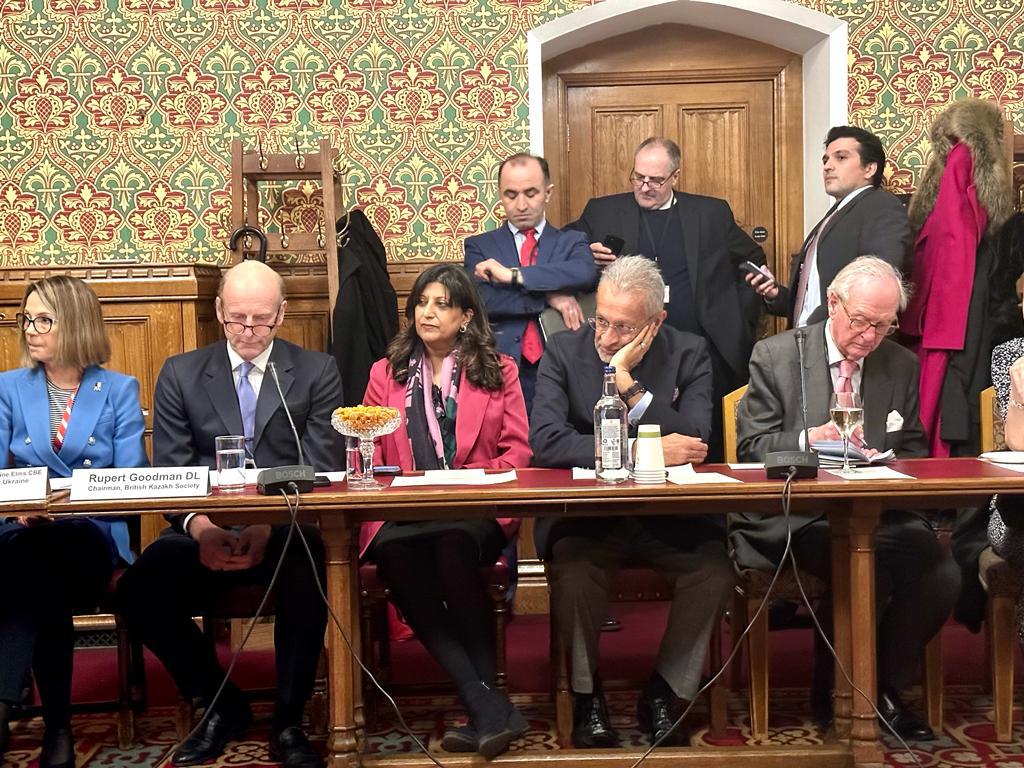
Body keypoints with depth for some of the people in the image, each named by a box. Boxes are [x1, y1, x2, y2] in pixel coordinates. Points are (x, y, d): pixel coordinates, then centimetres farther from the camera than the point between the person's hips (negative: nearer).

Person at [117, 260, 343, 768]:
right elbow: (169, 472, 4)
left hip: (286, 534, -2)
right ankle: (221, 707, 3)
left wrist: (270, 524, -20)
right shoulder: (180, 374, 12)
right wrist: (197, 524, -18)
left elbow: (322, 470, -1)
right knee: (138, 590, -25)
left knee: (308, 573, -35)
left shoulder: (317, 372, 8)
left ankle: (288, 721, -11)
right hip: (205, 532, 2)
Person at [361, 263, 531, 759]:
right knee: (393, 553, -35)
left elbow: (517, 449, 8)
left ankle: (482, 713, -28)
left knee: (453, 546, -38)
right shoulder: (386, 374, 21)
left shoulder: (499, 371, 16)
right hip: (401, 515, 2)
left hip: (475, 513, -1)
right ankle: (489, 707, -32)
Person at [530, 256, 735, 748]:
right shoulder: (565, 352, -1)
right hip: (587, 515, -1)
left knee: (715, 571, -26)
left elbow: (695, 443, -12)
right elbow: (546, 442, -15)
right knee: (572, 569, -31)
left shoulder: (688, 354, 2)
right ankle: (587, 697, -5)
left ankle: (663, 694, -1)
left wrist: (628, 382, -18)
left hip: (671, 517, 1)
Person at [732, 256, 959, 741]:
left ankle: (884, 686, 4)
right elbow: (751, 446, -2)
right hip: (795, 514, -4)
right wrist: (808, 440, -21)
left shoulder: (902, 366, 14)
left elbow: (914, 452, 17)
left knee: (942, 576, -23)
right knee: (866, 575, -32)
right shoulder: (775, 356, 2)